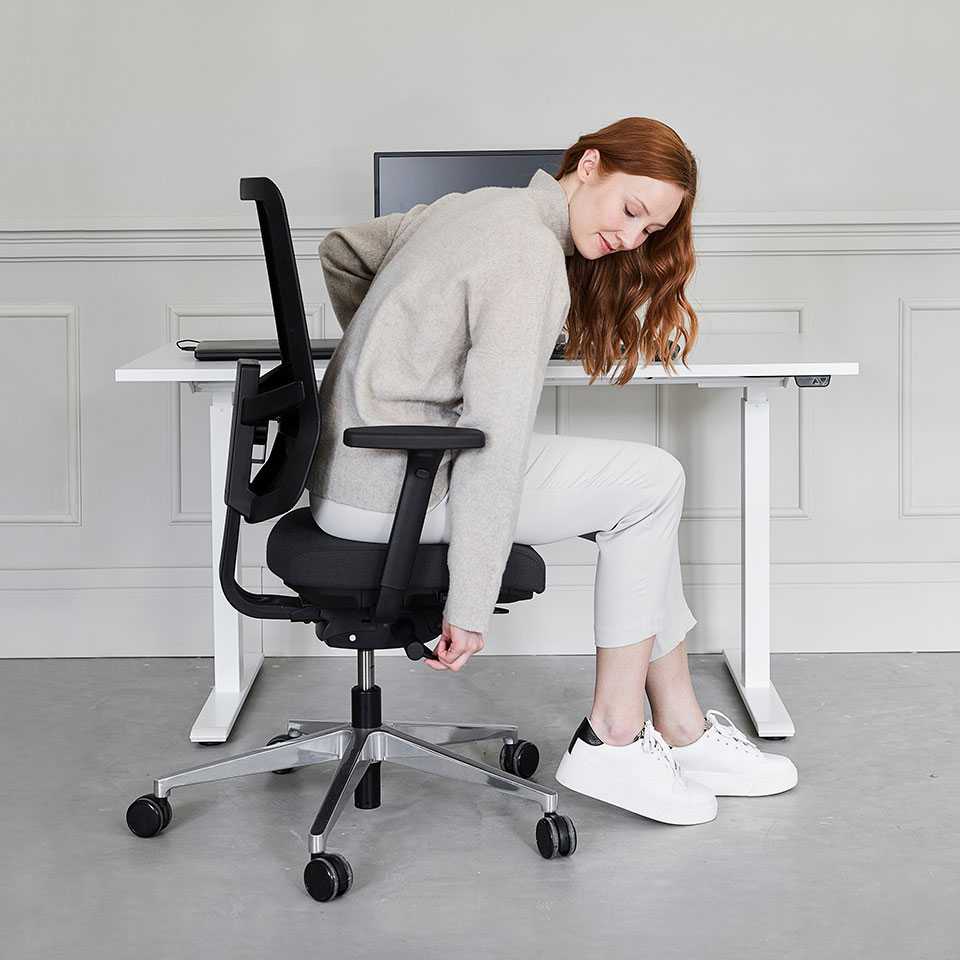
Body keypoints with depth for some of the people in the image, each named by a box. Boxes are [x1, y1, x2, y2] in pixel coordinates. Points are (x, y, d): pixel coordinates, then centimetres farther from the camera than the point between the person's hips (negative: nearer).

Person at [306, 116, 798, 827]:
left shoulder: (470, 208, 12)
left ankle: (683, 733, 12)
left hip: (352, 467, 10)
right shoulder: (534, 256, -17)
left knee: (640, 487, 10)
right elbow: (495, 435, -23)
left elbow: (342, 251, 28)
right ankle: (612, 742, 0)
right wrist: (472, 606, -23)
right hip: (396, 487, -10)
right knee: (653, 481, -5)